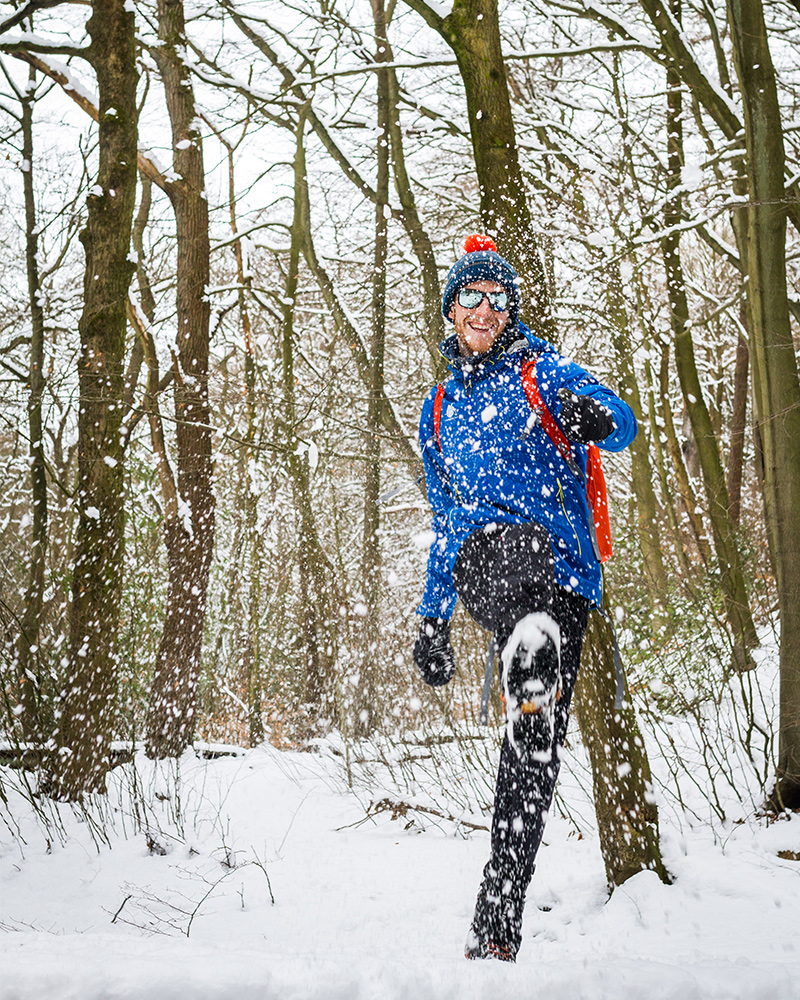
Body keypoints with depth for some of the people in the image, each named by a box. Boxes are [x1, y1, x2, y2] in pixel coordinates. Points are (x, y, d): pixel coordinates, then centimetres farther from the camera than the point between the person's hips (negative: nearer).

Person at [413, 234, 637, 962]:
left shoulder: (542, 370, 11)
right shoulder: (441, 406, 23)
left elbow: (622, 424, -7)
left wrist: (592, 416, -32)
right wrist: (433, 620, 22)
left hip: (561, 575, -2)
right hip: (481, 563, 3)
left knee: (538, 746, -10)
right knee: (515, 540, -36)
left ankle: (500, 918, -6)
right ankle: (530, 647, -65)